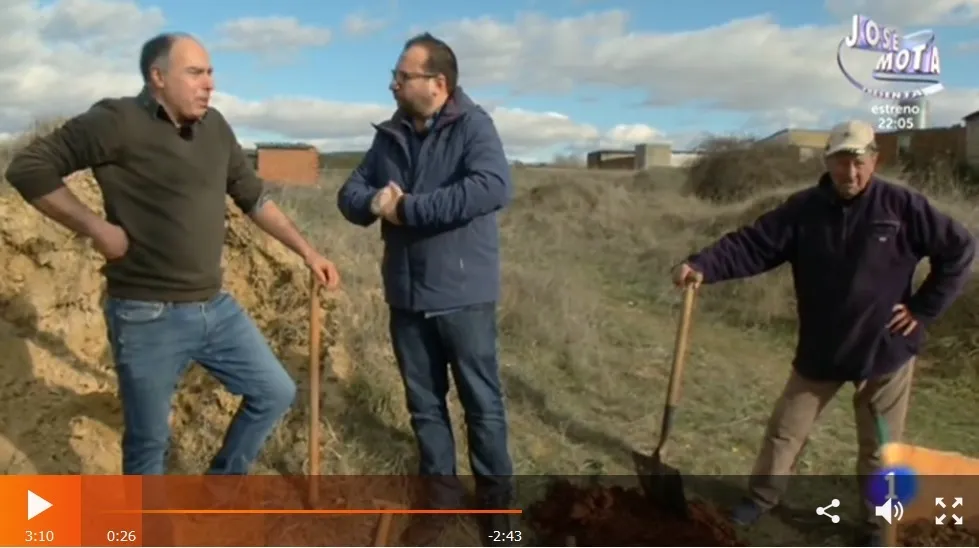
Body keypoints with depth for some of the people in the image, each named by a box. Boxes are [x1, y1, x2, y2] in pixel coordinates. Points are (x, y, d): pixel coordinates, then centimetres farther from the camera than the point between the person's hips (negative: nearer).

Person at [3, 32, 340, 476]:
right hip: (147, 316, -6)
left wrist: (306, 251, 13)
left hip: (215, 307, 6)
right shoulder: (117, 121, -12)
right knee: (148, 440, 8)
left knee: (276, 393, 11)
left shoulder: (215, 127, 7)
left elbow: (254, 198, 15)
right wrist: (97, 229, -13)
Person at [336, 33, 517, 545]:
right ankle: (441, 489, 34)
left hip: (462, 294, -5)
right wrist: (373, 201, -17)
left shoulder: (472, 126, -10)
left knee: (482, 402, 8)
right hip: (405, 295, 6)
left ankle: (496, 498, 26)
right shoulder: (390, 136, 8)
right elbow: (350, 193, 9)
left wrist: (408, 208, -25)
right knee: (423, 401, 16)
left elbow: (494, 187, -28)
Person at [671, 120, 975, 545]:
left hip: (884, 349, -1)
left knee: (879, 446, 13)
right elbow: (751, 245, -15)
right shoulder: (803, 209, -8)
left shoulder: (902, 206, -11)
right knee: (785, 430, 12)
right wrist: (703, 266, -32)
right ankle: (761, 497, 33)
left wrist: (925, 308, -6)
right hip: (820, 350, 2)